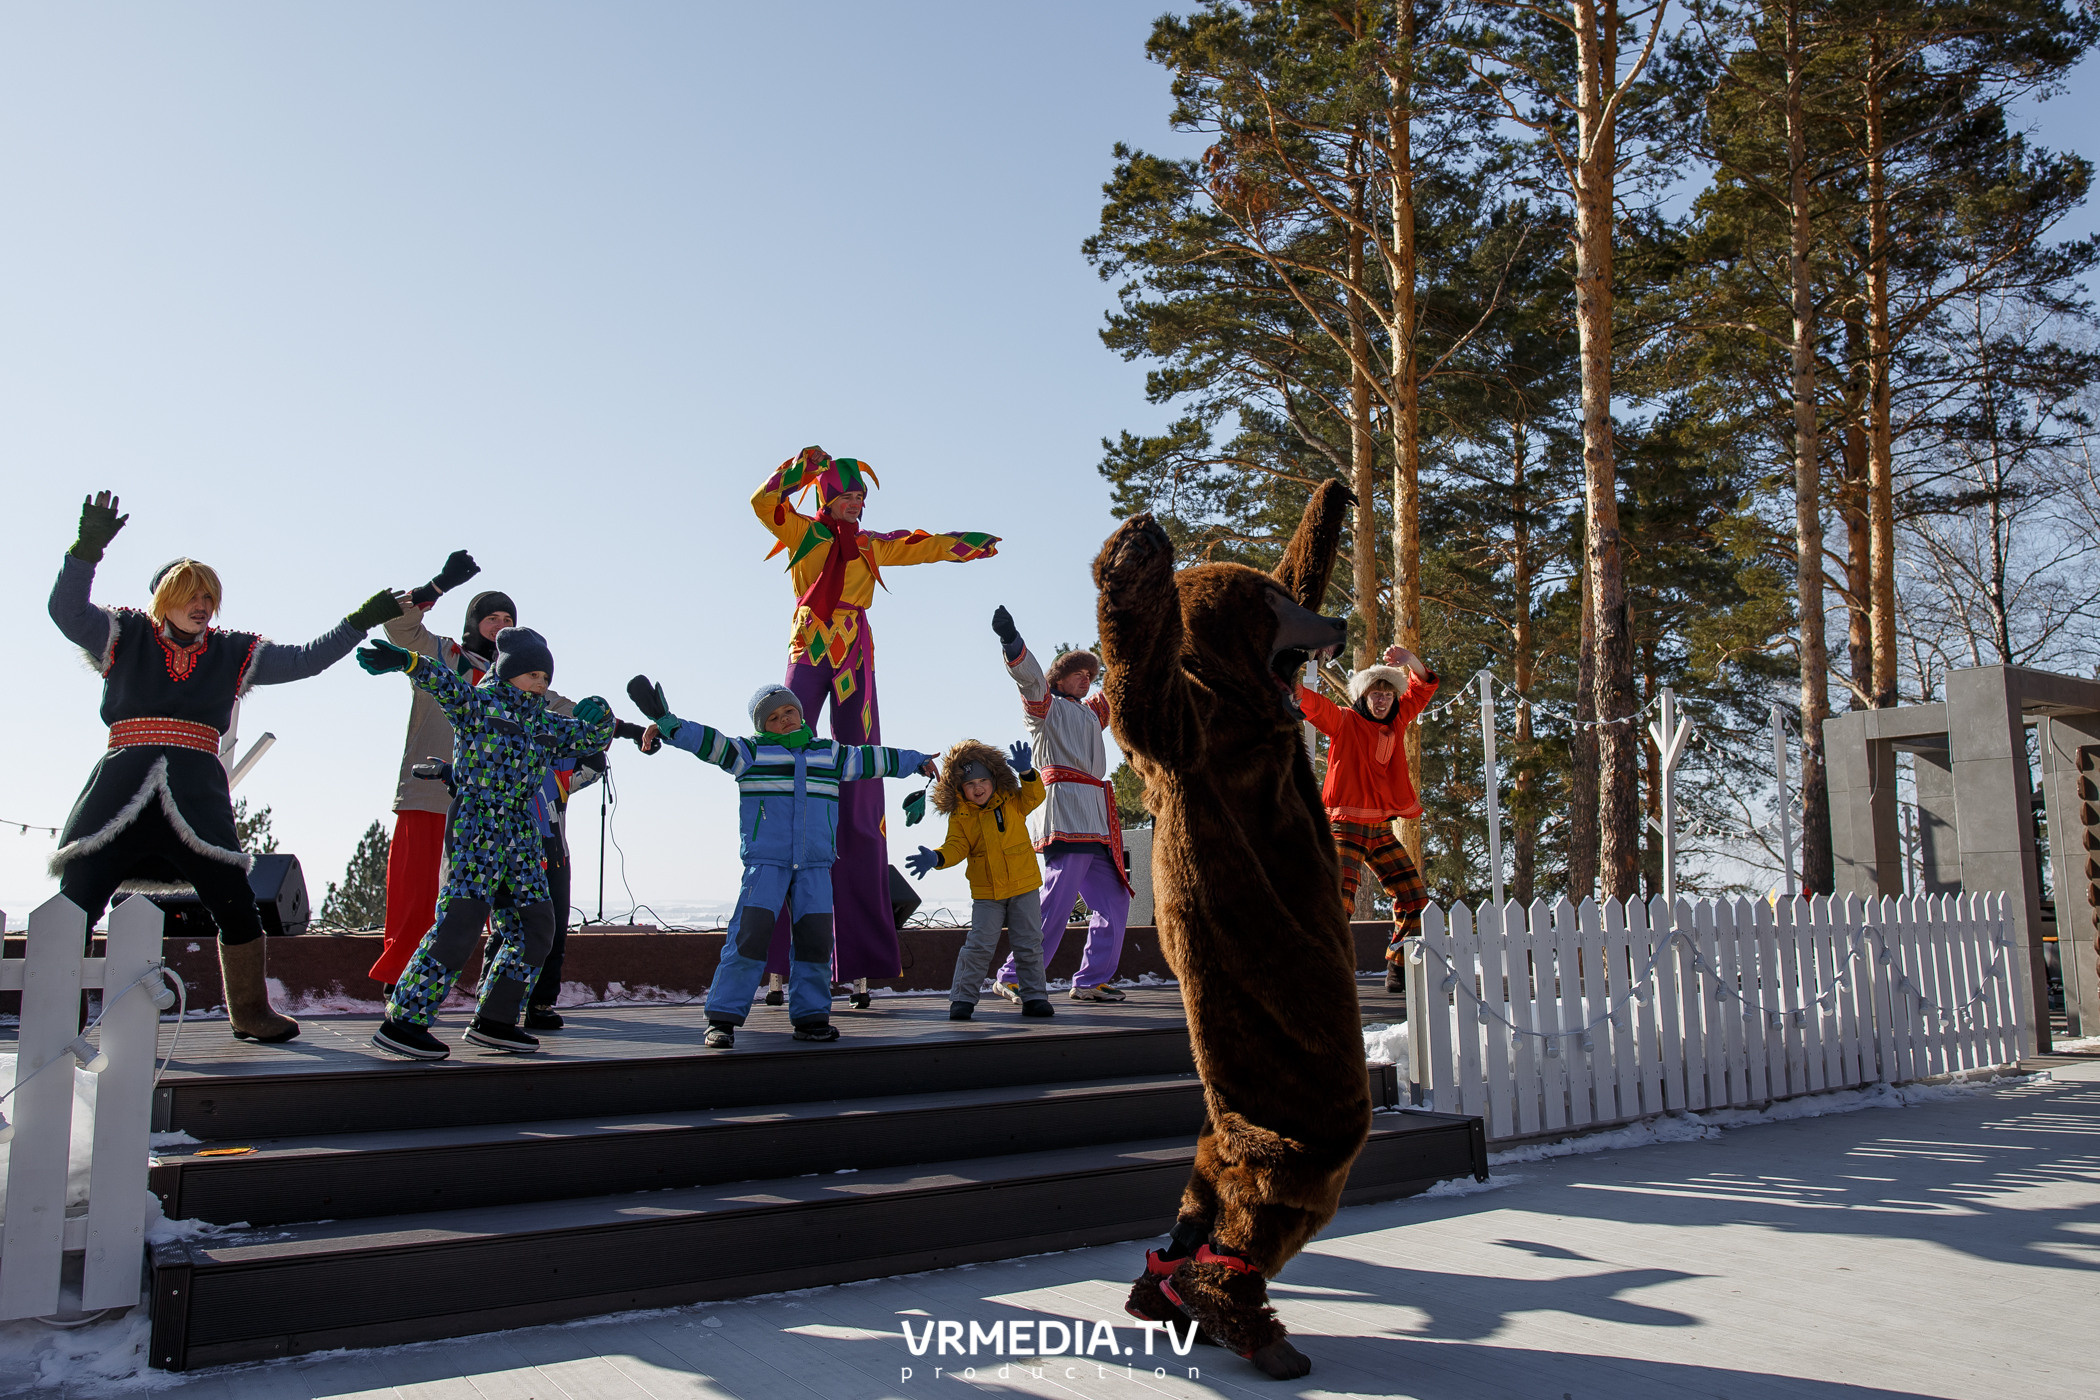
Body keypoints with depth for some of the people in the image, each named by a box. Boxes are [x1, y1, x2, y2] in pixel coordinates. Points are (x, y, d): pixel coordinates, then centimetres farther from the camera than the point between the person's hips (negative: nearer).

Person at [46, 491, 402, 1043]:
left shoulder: (234, 653, 15)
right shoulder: (124, 636, 9)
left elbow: (305, 659, 15)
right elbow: (66, 610, -5)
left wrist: (361, 621, 10)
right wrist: (88, 548, -19)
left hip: (196, 794, 2)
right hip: (121, 788, -2)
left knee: (236, 906, -3)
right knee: (75, 905, -7)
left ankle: (250, 1012, 12)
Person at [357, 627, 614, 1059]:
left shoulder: (545, 724, 20)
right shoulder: (477, 703, 1)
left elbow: (592, 736, 26)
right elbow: (443, 683, -17)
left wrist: (601, 716, 4)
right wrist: (406, 661, -36)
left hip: (520, 836, 8)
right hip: (476, 827, -8)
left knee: (536, 928, 6)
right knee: (461, 919, -17)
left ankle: (494, 1021, 15)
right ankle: (403, 1021, -12)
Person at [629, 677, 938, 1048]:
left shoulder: (829, 754, 17)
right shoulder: (751, 751, 5)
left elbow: (869, 759, 28)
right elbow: (708, 742, -8)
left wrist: (914, 760, 37)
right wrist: (666, 724, -24)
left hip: (815, 866, 4)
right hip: (765, 861, -4)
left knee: (816, 939, 0)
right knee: (750, 934, -13)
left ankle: (810, 1017, 11)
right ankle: (723, 1018, -6)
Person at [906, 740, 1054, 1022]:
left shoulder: (1011, 802, 0)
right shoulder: (960, 816, -2)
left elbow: (1034, 797, -13)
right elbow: (956, 847, -7)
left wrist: (1026, 773, -32)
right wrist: (936, 858, -27)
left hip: (1024, 885, 1)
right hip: (986, 893, -1)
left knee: (1029, 944, 6)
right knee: (980, 944, -5)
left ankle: (1034, 997, 16)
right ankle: (962, 998, 6)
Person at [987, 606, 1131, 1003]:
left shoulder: (1089, 713, 27)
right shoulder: (1046, 707, 6)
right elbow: (1031, 678, -14)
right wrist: (1011, 641, -30)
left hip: (1096, 821, 9)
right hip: (1066, 812, -9)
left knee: (1113, 901, 6)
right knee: (1056, 902, -14)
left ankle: (1091, 981, 11)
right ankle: (1013, 979, -9)